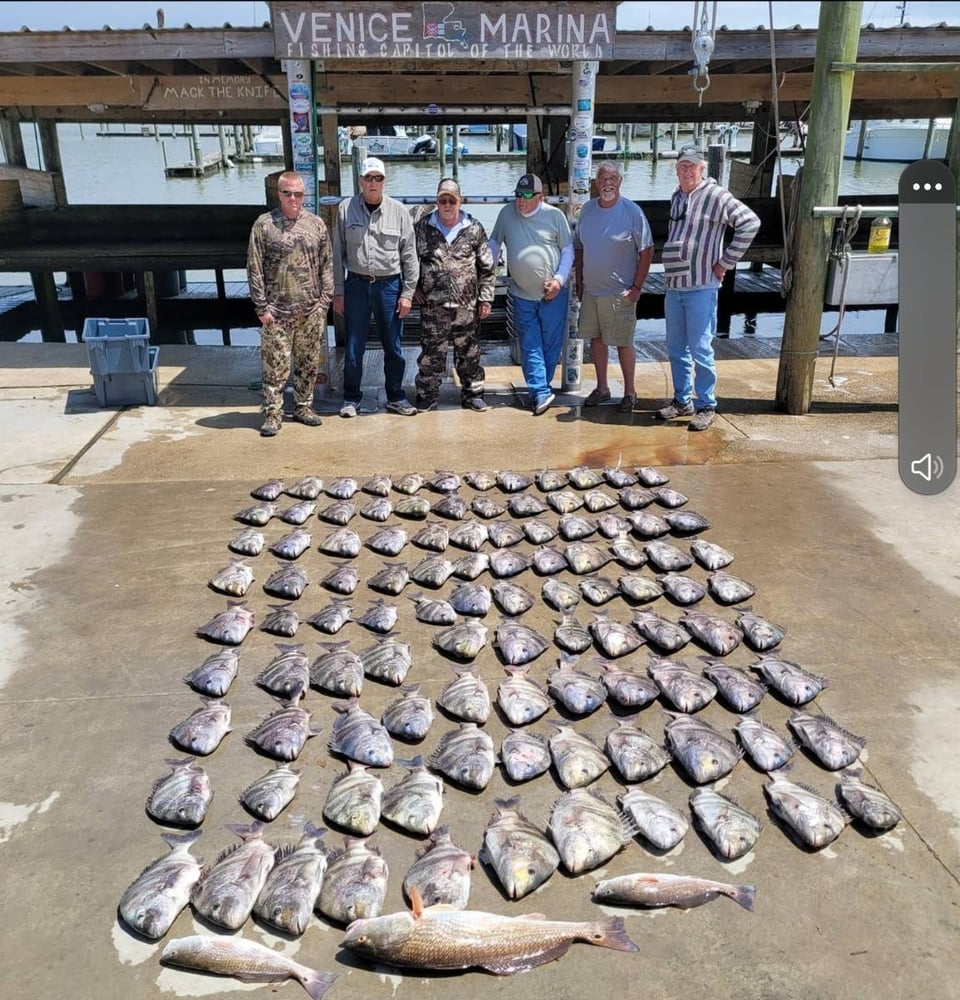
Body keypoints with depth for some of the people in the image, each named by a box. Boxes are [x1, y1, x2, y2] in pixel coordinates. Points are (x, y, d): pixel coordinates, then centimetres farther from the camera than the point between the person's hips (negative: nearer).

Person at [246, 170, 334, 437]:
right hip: (277, 311, -3)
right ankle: (273, 413, 9)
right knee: (275, 365, -1)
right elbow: (254, 269, -2)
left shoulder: (316, 223, 7)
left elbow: (326, 264, 9)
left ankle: (304, 406, 25)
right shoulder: (263, 224, -1)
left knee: (309, 363, 10)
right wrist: (261, 307, -7)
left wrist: (324, 301, 2)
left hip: (311, 310, 3)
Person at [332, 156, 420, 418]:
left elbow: (409, 256, 2)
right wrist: (338, 292, 1)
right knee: (354, 346, 6)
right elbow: (338, 253, 3)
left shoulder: (398, 211, 0)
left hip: (389, 285, 0)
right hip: (356, 284, 0)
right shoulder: (346, 209, 1)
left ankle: (396, 397, 23)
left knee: (393, 346, 8)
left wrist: (407, 293, -2)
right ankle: (351, 398, 20)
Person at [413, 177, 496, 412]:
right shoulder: (422, 228, 3)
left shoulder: (474, 229, 3)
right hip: (433, 306, 0)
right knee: (431, 353, 4)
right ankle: (427, 395, 17)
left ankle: (472, 394, 21)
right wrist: (415, 288, 4)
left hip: (467, 306, 1)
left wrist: (485, 298, 1)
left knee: (469, 353, 9)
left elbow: (487, 267, 5)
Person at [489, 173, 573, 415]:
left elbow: (568, 250, 3)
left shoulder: (555, 215, -2)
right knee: (530, 347, -2)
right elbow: (494, 245, 12)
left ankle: (538, 390, 17)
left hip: (553, 295, -1)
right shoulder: (507, 213, 2)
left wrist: (559, 279, -8)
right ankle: (541, 392, 0)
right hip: (522, 295, 1)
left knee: (551, 345, 4)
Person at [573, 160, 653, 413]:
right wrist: (578, 281, 10)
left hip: (619, 292, -5)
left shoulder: (632, 212, -10)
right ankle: (602, 388, 26)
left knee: (623, 342, 1)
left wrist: (637, 287, -13)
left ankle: (630, 392, 15)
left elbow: (646, 251, -8)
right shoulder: (587, 209, 5)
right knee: (596, 338, 12)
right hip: (590, 290, 5)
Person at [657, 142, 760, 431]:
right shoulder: (677, 197, 13)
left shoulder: (716, 196, -9)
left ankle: (707, 406, 7)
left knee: (700, 349, -4)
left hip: (701, 287, -7)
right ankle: (682, 401, 25)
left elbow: (750, 223, -14)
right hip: (673, 286, 7)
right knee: (676, 349, 13)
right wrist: (671, 273, 16)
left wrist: (726, 262, -12)